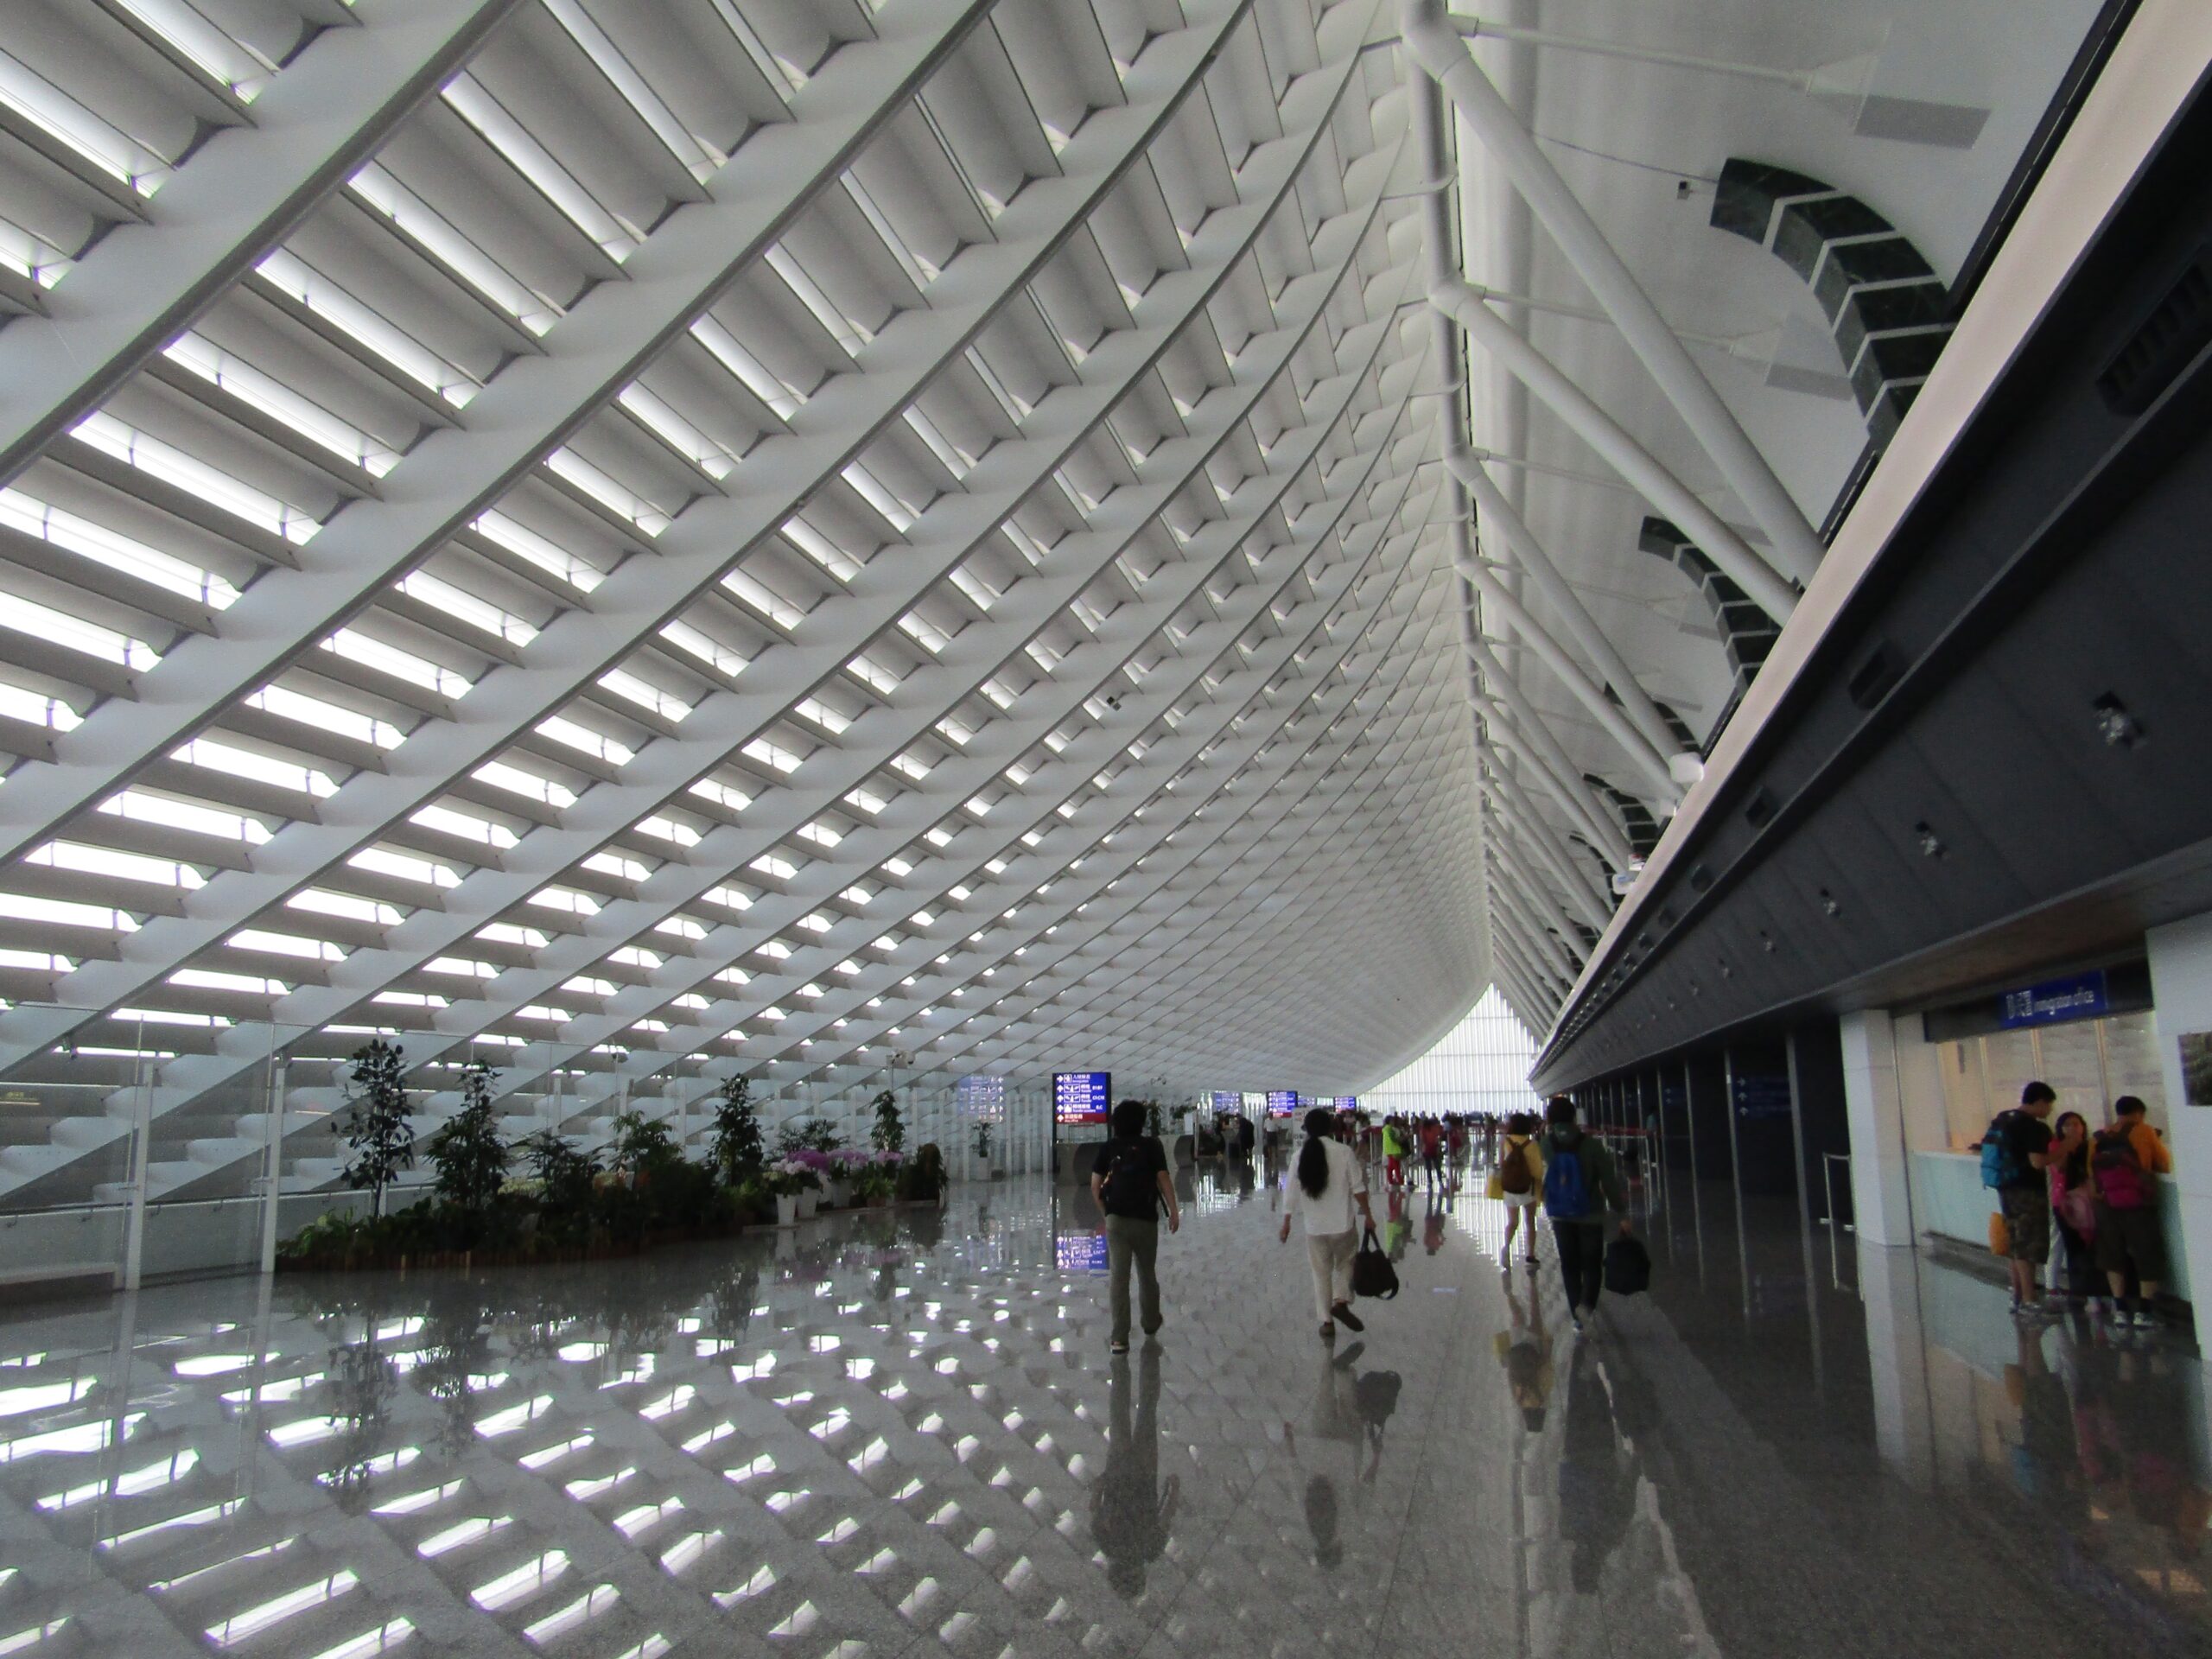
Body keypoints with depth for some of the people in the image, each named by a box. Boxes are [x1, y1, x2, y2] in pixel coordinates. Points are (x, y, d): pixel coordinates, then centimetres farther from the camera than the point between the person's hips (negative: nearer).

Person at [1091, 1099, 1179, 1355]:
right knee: (1147, 1274, 18)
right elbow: (1163, 1179, -7)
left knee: (1118, 1277, -1)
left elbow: (1095, 1187, 4)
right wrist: (1174, 1211, -2)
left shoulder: (1109, 1148, 7)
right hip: (1146, 1219, 0)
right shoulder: (1151, 1145, 1)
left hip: (1116, 1219, 1)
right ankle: (1151, 1324, 36)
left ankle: (1120, 1338, -7)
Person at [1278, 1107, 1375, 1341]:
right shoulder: (1343, 1151, -9)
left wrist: (1286, 1224, 9)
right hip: (1342, 1224, -2)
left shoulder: (1301, 1155, -2)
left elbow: (1292, 1192, 0)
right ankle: (1341, 1301, -1)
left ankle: (1327, 1322, 13)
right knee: (1346, 1262, 20)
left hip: (1313, 1226, 2)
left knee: (1321, 1272, 12)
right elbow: (1358, 1188, -8)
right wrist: (1368, 1215, 4)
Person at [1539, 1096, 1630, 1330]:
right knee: (1592, 1264, 10)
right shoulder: (1592, 1145, -19)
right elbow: (1609, 1183, -16)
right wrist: (1621, 1214, -8)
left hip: (1560, 1216, 2)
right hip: (1590, 1215, -2)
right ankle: (1586, 1302, -16)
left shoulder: (1548, 1145, -10)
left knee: (1569, 1265, 14)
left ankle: (1577, 1314, 17)